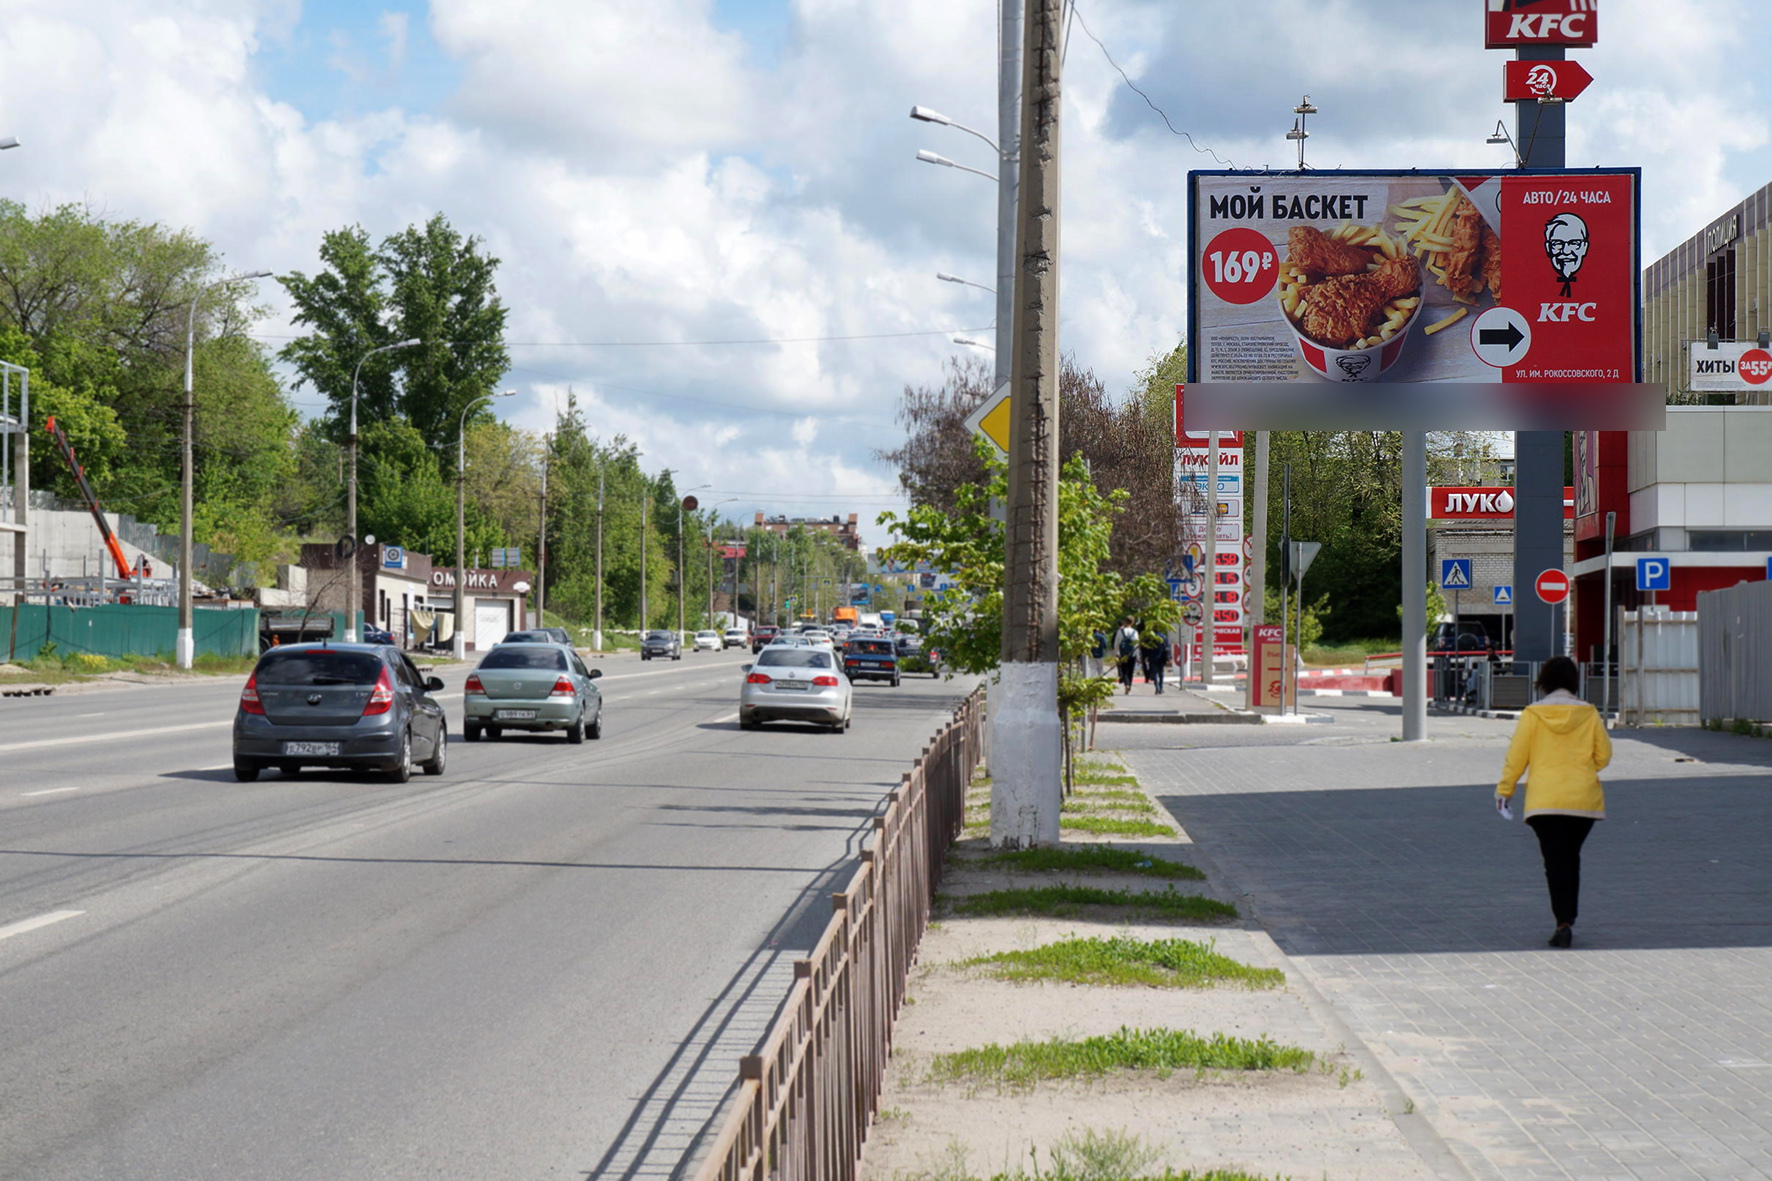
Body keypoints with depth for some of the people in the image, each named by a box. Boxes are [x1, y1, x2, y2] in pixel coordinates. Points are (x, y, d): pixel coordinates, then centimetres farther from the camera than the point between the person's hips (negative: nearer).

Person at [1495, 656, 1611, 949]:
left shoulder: (1532, 714, -3)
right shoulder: (1589, 714, 1)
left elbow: (1516, 757, -3)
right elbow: (1603, 756, 6)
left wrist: (1504, 790, 6)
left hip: (1544, 800, -2)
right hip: (1583, 799, 2)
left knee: (1555, 861, -3)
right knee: (1571, 857, 17)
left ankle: (1563, 923, -16)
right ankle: (1568, 920, 21)